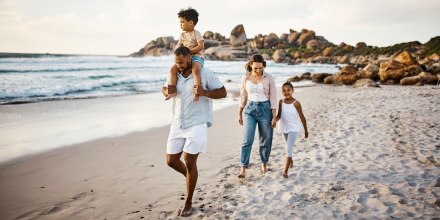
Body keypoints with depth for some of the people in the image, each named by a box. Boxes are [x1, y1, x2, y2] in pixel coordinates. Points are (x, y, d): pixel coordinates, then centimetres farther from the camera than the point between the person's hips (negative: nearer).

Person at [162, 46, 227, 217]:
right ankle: (191, 177, 40)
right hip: (177, 125, 6)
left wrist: (204, 93, -24)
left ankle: (188, 203, 13)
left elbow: (223, 92, -6)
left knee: (189, 161, -4)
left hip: (197, 125, -6)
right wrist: (166, 91, -3)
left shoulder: (205, 73, -8)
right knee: (171, 160, 8)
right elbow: (166, 89, 23)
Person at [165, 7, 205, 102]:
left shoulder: (196, 33, -4)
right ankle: (172, 91, -12)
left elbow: (201, 46, -14)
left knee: (196, 70, -37)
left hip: (196, 56, -6)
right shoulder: (182, 35, 15)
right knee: (173, 69, -14)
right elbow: (179, 46, 17)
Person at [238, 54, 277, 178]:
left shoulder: (268, 78, -6)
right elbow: (243, 96, 10)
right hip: (250, 109, 1)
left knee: (265, 140, 9)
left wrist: (274, 116, -6)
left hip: (265, 109, -1)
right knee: (247, 140, -8)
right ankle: (243, 168, -6)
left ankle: (264, 163, 30)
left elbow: (273, 98, -3)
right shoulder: (246, 78, 0)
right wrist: (240, 114, 13)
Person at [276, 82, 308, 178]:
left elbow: (302, 117, -8)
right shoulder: (281, 102, -4)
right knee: (289, 147, 23)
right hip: (284, 128, 5)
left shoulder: (296, 103, -16)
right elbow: (279, 115, 1)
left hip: (294, 128, -5)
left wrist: (306, 130, -2)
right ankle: (291, 161, 49)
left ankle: (285, 171, -10)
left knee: (288, 148, -12)